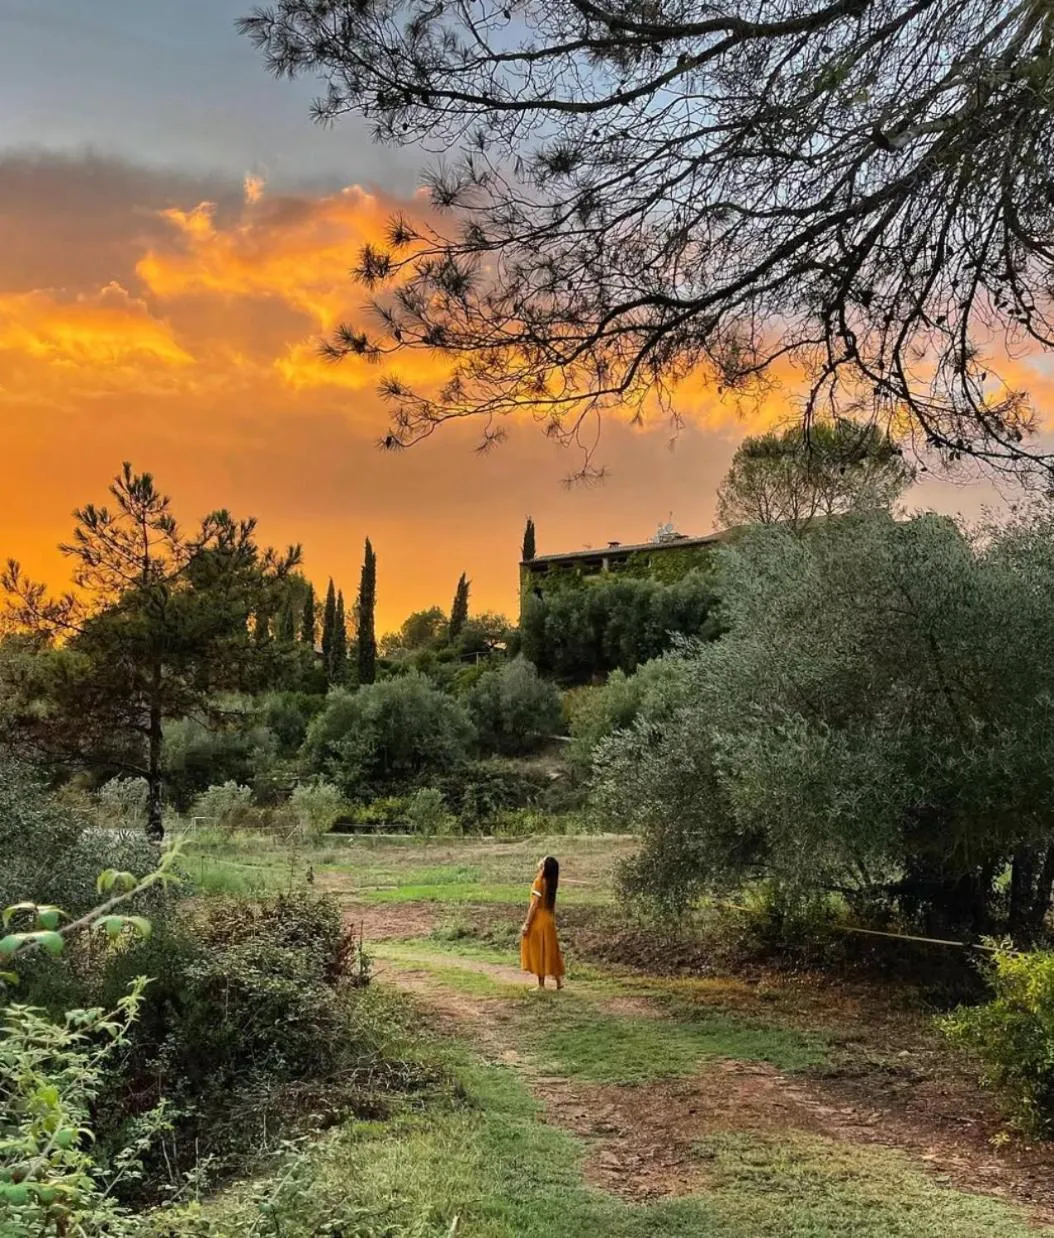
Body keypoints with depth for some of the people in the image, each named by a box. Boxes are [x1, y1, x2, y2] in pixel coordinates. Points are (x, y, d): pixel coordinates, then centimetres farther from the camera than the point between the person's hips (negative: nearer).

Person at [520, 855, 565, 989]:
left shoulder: (539, 881, -17)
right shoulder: (551, 882, 5)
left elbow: (534, 904, -18)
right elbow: (552, 904, 10)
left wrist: (526, 924, -15)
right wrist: (553, 919, 18)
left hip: (538, 921, -7)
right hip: (548, 920, 7)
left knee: (538, 952, 1)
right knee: (549, 951, 14)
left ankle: (541, 985, 5)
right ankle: (559, 980, 15)